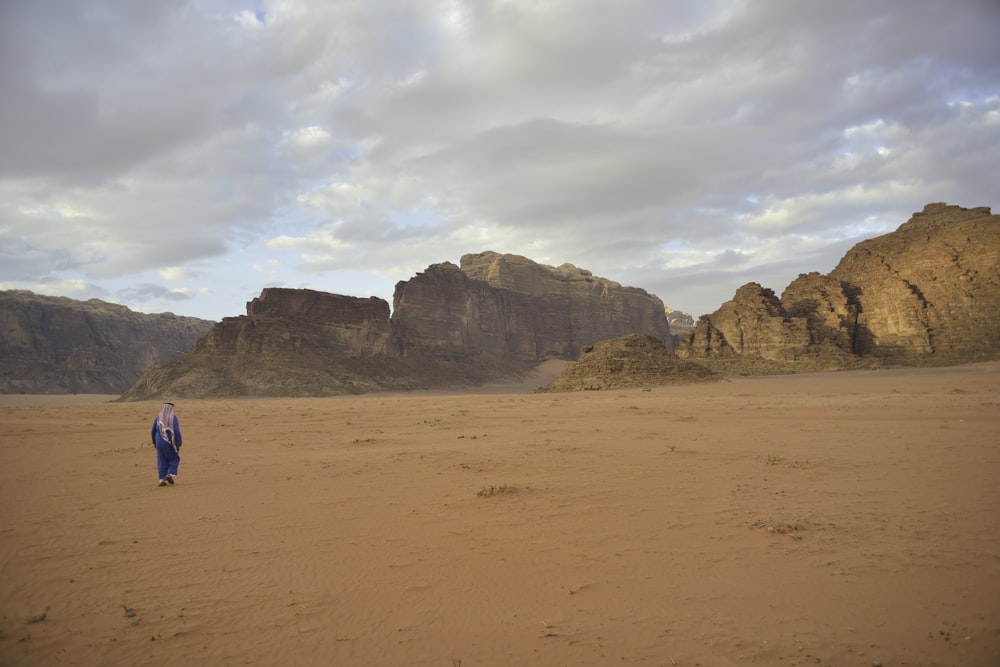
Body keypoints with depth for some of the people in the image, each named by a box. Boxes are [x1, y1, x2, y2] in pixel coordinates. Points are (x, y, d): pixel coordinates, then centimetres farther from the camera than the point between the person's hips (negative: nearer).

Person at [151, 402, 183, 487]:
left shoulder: (158, 418, 2)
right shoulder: (173, 418, -7)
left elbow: (153, 431, 6)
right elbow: (177, 431, -16)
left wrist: (154, 442, 21)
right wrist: (179, 444, -10)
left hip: (160, 443, 3)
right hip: (170, 443, -3)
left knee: (162, 462, 10)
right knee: (174, 459, 15)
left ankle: (162, 480, 3)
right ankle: (170, 475, -2)